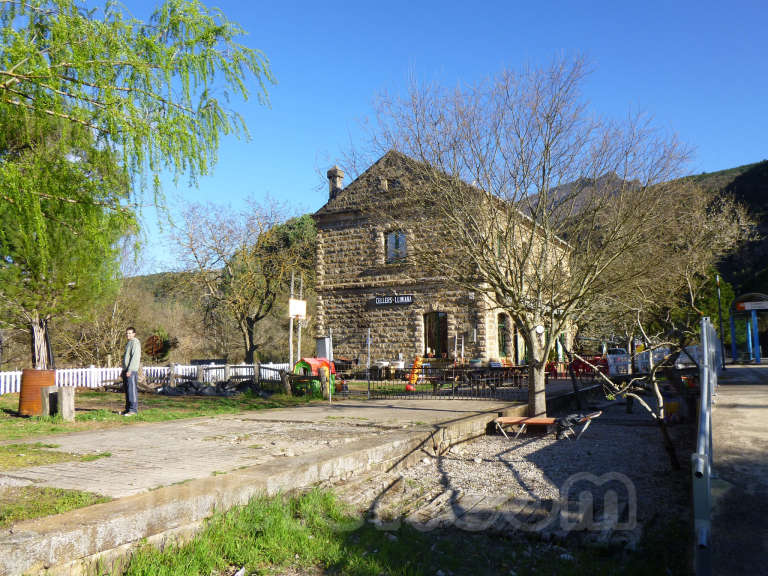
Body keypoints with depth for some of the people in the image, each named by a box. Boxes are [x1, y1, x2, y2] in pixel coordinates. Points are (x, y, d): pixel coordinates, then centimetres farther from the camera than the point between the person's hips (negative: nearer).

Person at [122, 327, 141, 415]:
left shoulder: (135, 342, -9)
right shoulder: (128, 343, 22)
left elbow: (135, 357, -17)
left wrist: (129, 370, -22)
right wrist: (124, 371, 21)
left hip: (131, 371, -10)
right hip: (126, 370, 10)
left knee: (132, 390, -10)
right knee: (127, 391, 12)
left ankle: (133, 410, -10)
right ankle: (128, 409, 17)